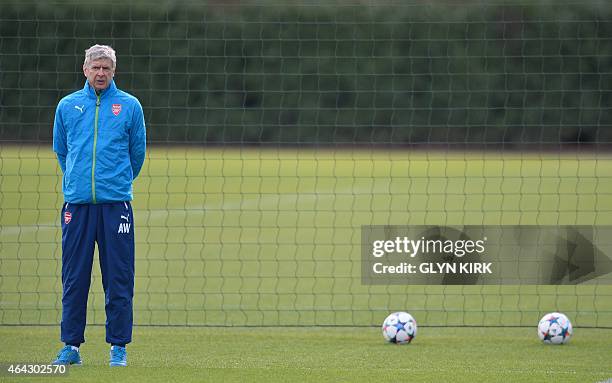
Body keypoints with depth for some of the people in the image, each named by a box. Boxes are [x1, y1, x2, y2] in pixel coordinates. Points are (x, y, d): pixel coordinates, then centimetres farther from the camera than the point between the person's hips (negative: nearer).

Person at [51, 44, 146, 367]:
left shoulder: (129, 106, 4)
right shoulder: (67, 106, 9)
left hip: (116, 204, -1)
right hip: (77, 205, 1)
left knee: (119, 280, -1)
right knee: (74, 279, 3)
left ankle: (118, 346, 5)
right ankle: (71, 345, 9)